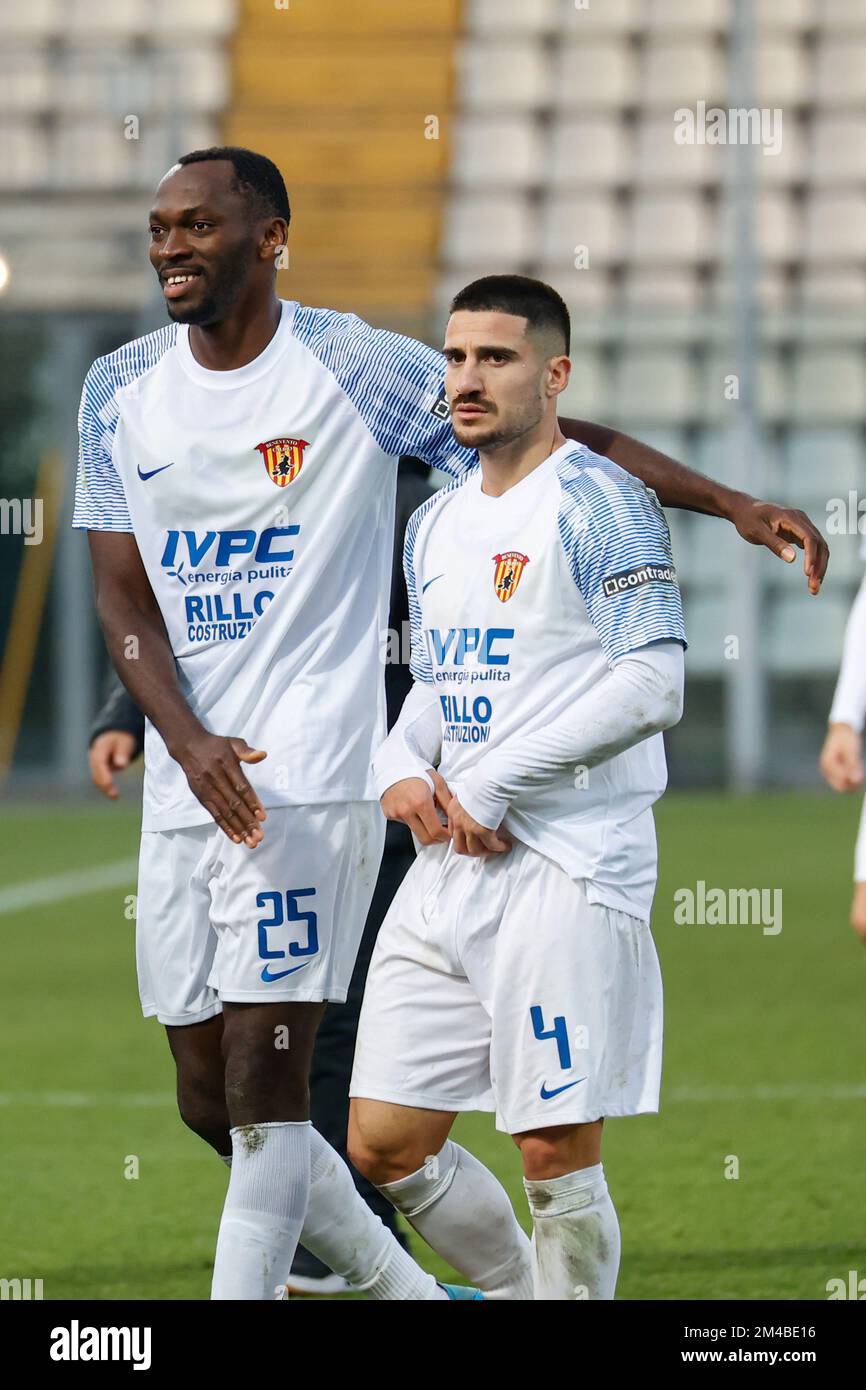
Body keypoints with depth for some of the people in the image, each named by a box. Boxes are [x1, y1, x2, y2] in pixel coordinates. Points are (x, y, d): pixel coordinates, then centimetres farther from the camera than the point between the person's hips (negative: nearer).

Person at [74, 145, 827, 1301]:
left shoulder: (354, 367, -4)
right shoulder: (122, 389, 9)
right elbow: (122, 593, 7)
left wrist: (731, 503, -5)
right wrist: (186, 741, -10)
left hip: (312, 779, -6)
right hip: (185, 782, 6)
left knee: (262, 1094, -12)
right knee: (212, 1106, 9)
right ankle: (406, 1291, 26)